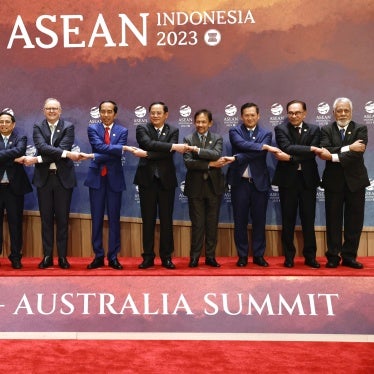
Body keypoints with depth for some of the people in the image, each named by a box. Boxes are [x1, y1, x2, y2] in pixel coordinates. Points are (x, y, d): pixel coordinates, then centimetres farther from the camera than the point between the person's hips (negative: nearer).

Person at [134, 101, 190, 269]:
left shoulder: (173, 131, 7)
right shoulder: (142, 129, 5)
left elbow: (169, 154, -9)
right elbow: (149, 144, -16)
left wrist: (148, 155, -18)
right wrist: (173, 146, -23)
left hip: (166, 180, 1)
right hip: (147, 179, 0)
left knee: (166, 220, 4)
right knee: (148, 219, 5)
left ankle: (166, 257, 13)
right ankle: (148, 257, 13)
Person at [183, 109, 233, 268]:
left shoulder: (217, 139, 6)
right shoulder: (188, 139, 3)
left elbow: (216, 155, -15)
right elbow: (188, 162, -11)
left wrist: (197, 150, -18)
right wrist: (210, 164, -15)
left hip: (213, 185, 1)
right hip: (195, 186, -1)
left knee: (212, 223, 6)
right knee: (197, 223, 2)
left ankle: (210, 256, 16)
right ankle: (194, 257, 12)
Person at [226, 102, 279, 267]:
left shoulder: (266, 133, 6)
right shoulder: (234, 131, 5)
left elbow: (258, 153, -12)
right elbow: (242, 145, -17)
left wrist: (235, 158, -20)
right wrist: (265, 146, -23)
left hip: (259, 182, 1)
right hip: (240, 182, -1)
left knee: (259, 220, 6)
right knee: (240, 221, 5)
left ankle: (258, 255, 17)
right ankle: (242, 256, 15)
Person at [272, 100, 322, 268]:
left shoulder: (314, 130, 5)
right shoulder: (280, 129, 1)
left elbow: (312, 155, -9)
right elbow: (287, 147, -17)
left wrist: (290, 157, -18)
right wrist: (310, 148, -21)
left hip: (308, 179, 1)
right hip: (288, 179, -1)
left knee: (308, 219, 6)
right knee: (288, 220, 5)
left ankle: (310, 256, 15)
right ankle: (289, 256, 14)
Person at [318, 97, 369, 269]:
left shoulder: (360, 129, 1)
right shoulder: (326, 130, 3)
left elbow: (358, 152, -16)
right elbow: (325, 152, -15)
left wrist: (334, 156, -22)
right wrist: (348, 148, -23)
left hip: (355, 180, 0)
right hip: (334, 181, 0)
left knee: (354, 221, 5)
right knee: (333, 221, 5)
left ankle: (349, 256, 16)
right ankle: (333, 256, 14)